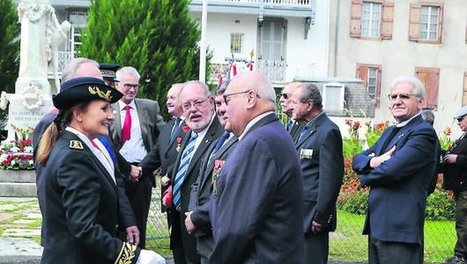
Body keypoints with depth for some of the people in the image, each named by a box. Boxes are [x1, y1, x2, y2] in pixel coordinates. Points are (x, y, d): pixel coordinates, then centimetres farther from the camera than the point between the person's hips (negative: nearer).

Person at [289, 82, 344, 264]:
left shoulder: (327, 132, -14)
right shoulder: (305, 129, 15)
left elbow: (331, 178, -18)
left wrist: (320, 217, -19)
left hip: (312, 215, -9)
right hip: (298, 214, 9)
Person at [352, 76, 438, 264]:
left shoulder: (423, 133, -12)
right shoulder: (389, 132, 18)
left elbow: (392, 169, -23)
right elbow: (357, 160, 14)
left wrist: (366, 177, -2)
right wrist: (373, 161, -10)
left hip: (400, 229, -9)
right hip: (377, 225, 9)